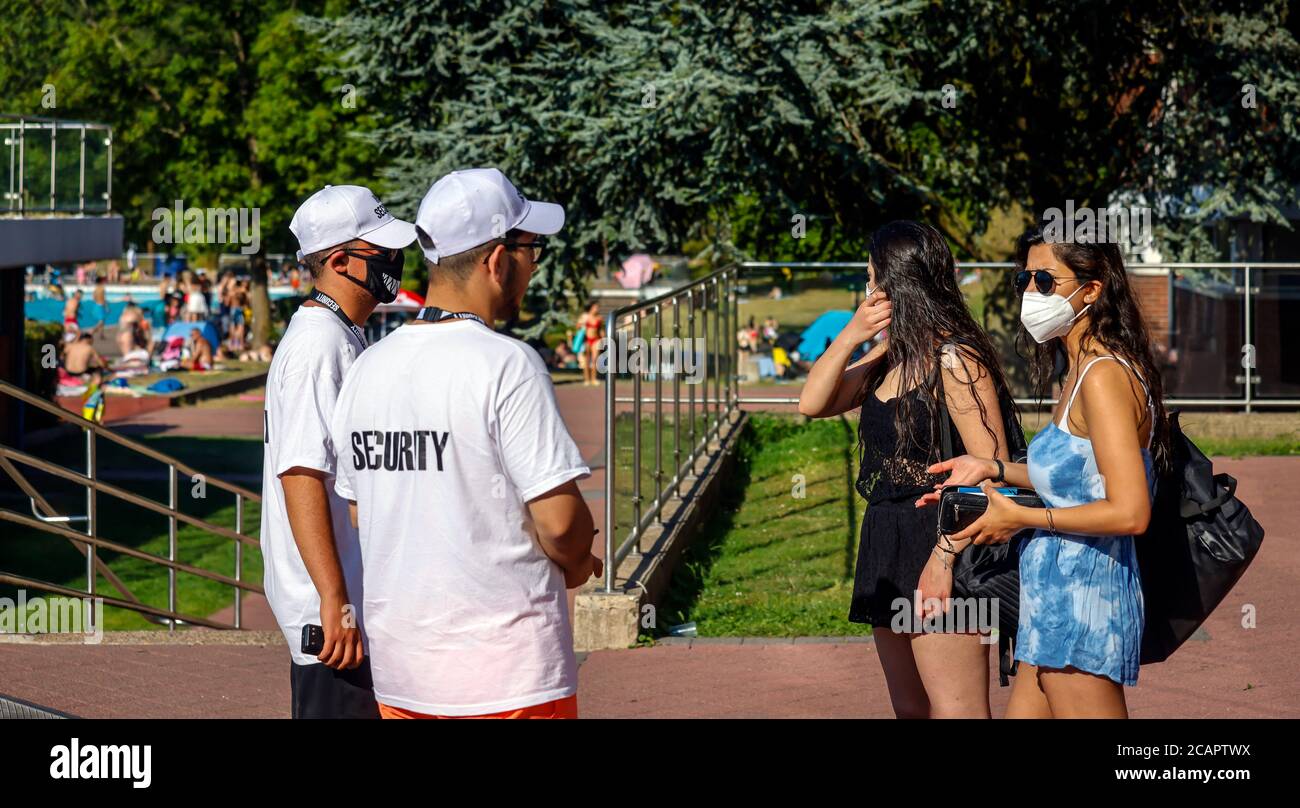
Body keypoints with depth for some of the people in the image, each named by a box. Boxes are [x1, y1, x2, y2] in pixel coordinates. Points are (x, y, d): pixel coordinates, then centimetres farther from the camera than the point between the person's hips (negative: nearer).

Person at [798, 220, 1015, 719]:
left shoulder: (955, 359, -14)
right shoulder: (891, 355, 13)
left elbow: (992, 469, -18)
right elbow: (813, 403, 11)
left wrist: (945, 556, -23)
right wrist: (850, 336, -3)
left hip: (938, 549, -10)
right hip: (891, 547, 10)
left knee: (955, 712, -11)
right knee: (910, 709, 14)